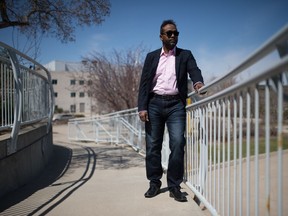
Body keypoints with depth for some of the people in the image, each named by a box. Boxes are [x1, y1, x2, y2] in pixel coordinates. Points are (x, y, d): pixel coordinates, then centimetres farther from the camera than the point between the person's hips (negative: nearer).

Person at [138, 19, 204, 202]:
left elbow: (194, 70, -5)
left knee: (177, 143, -9)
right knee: (153, 145, 5)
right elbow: (144, 83, 6)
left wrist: (198, 82, -30)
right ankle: (154, 183, 19)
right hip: (154, 103, 2)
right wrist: (142, 107, -5)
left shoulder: (185, 55, 12)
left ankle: (174, 186, 4)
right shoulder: (151, 57, 13)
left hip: (175, 104, -1)